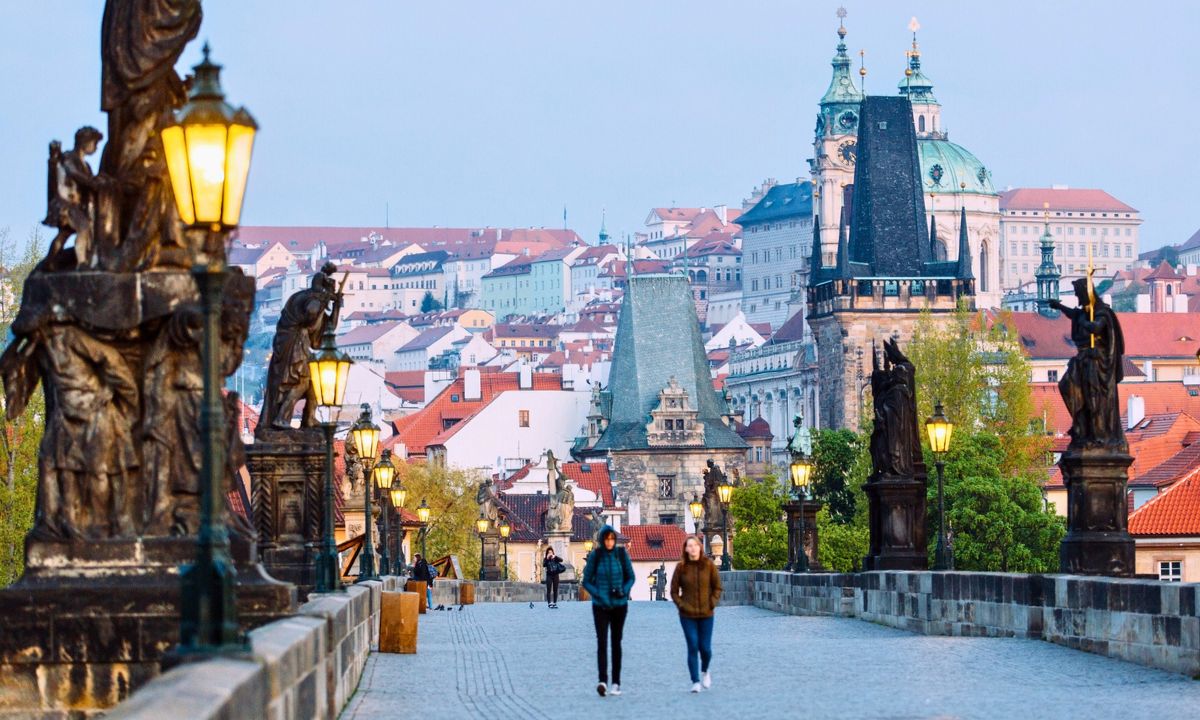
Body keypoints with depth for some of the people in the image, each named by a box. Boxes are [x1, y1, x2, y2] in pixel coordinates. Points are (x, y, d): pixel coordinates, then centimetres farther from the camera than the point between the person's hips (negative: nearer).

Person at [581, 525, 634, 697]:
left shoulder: (621, 554, -2)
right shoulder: (595, 556, -5)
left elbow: (630, 577, 7)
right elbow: (586, 581, -1)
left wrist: (623, 591, -12)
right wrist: (599, 595, -15)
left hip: (619, 605, 2)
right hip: (600, 606, -2)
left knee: (616, 642, 9)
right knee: (601, 642, -14)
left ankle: (616, 683, 17)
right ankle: (602, 681, -25)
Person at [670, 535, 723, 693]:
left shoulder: (709, 565, -1)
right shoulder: (681, 567, -1)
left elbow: (717, 587, 6)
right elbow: (674, 591, 5)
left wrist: (712, 603, -6)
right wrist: (681, 605, -6)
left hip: (706, 614, 0)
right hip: (687, 615, 0)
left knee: (705, 647, 2)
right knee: (692, 647, -5)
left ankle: (705, 671, 32)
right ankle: (695, 681, 2)